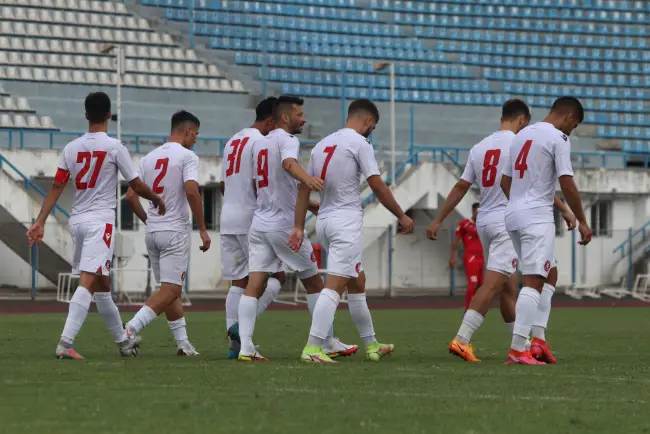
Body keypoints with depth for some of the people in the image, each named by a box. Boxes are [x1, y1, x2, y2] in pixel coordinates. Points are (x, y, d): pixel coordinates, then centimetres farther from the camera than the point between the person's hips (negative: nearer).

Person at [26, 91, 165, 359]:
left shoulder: (71, 148, 6)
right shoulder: (114, 147, -7)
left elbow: (56, 187, 4)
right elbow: (136, 186, -1)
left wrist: (40, 222, 4)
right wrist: (157, 199, 17)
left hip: (77, 220, 6)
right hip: (100, 221, -6)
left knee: (101, 285, 16)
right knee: (88, 283, -12)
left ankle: (123, 340, 31)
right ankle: (65, 343, -24)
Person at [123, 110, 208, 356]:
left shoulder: (149, 158, 11)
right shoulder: (187, 156, -7)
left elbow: (130, 195, 9)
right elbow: (191, 191, -21)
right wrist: (203, 229, -15)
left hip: (152, 232, 7)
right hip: (175, 231, -7)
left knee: (171, 289, 15)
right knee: (170, 290, -6)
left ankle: (183, 343, 16)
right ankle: (131, 328, -21)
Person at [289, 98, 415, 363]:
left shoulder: (322, 144, 15)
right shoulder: (360, 143, -7)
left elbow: (305, 187, 13)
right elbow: (378, 187, -8)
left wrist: (298, 227, 14)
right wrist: (402, 217, 3)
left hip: (324, 221, 8)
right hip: (347, 222, -8)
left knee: (357, 283, 18)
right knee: (335, 285, -12)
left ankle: (371, 345, 26)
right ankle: (312, 348, -21)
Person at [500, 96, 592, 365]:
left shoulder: (522, 135, 16)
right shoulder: (558, 138, -8)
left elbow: (505, 181, 20)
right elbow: (567, 184, -13)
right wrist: (582, 221, -6)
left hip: (513, 215, 8)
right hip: (537, 218, -8)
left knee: (547, 275, 19)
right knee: (534, 282, -11)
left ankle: (538, 339, 13)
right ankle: (518, 350, -19)